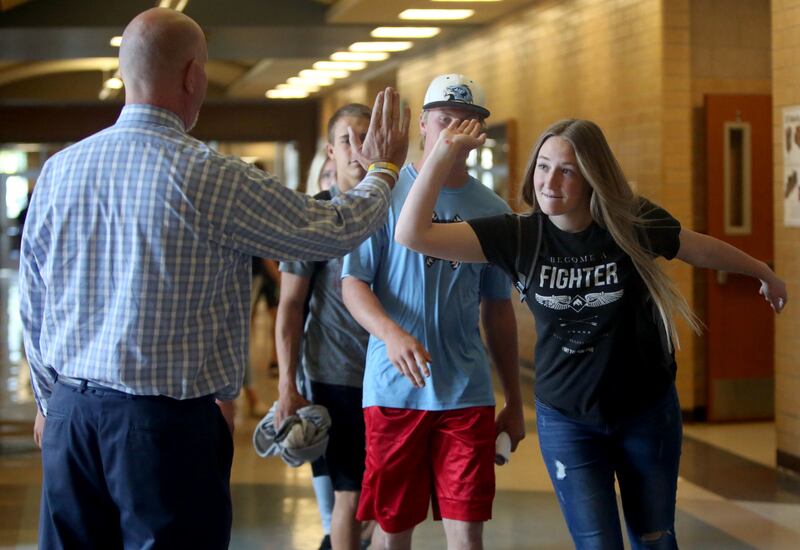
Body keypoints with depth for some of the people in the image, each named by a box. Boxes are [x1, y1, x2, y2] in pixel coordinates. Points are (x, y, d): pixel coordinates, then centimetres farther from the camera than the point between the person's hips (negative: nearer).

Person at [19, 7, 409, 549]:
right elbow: (335, 230, -2)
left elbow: (33, 303, 11)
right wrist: (383, 170, 17)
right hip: (167, 422, -5)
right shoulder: (212, 178, -13)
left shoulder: (58, 169, 2)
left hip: (71, 411, 5)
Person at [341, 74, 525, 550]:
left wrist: (515, 402, 16)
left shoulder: (493, 211, 8)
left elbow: (498, 309, 14)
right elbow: (353, 283, -4)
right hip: (394, 389, -2)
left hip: (467, 393, 2)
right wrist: (391, 333, -24)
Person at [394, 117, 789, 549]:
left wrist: (764, 273, 21)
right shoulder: (517, 236, -14)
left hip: (648, 412, 0)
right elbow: (413, 234, -21)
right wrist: (444, 154, -26)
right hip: (566, 420, 0)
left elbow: (703, 251, 5)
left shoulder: (634, 223, -15)